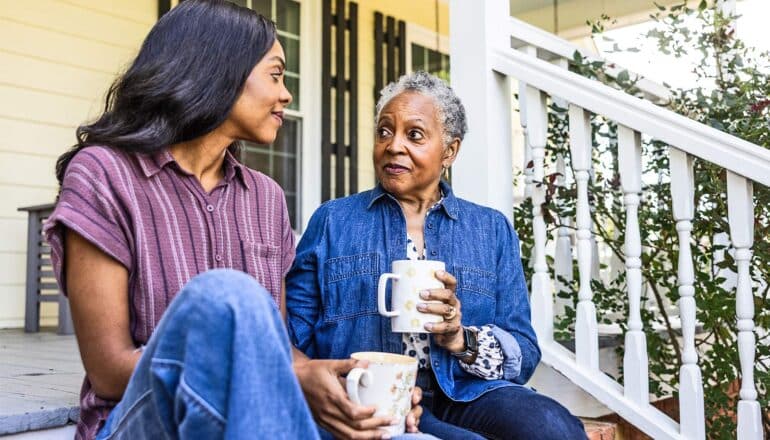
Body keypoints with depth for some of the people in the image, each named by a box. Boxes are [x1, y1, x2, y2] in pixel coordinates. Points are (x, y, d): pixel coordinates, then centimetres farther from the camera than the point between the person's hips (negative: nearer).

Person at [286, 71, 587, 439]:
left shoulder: (493, 230, 14)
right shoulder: (331, 222, 10)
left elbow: (525, 354, 7)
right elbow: (292, 339, 4)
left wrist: (463, 341, -12)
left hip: (466, 395, 3)